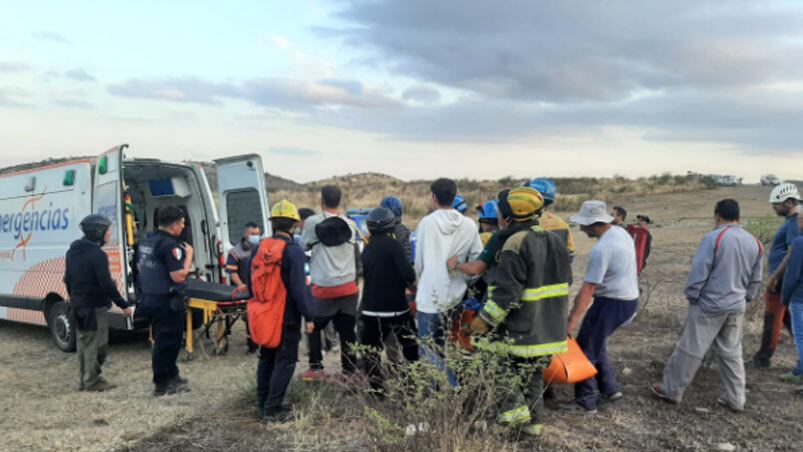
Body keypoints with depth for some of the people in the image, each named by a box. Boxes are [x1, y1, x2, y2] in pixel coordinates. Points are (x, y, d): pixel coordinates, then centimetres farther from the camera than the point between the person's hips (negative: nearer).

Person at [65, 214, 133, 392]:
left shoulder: (72, 251, 9)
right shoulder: (97, 255, -19)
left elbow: (68, 279, 18)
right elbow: (106, 284, -21)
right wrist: (123, 305, -15)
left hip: (78, 305, 9)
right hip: (95, 307, -9)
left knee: (83, 343, 17)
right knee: (96, 345, 0)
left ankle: (83, 380, 25)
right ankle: (92, 382, 5)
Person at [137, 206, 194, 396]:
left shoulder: (147, 240, 9)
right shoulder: (170, 245, -21)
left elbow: (140, 266, 21)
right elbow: (179, 276, -25)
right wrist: (188, 255, -14)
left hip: (149, 298, 9)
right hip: (167, 301, -9)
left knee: (162, 340, 19)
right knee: (167, 342, 2)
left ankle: (171, 376, 32)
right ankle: (162, 384, 11)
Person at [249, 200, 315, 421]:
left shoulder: (258, 249, 4)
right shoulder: (294, 251, -17)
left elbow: (251, 283, 12)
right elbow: (298, 289, -20)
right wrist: (308, 317, -13)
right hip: (287, 317, -7)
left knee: (266, 359, 18)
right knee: (285, 362, 3)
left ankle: (263, 404, 26)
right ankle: (272, 409, 3)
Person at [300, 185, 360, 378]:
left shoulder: (313, 222, -7)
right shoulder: (350, 224, 6)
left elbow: (304, 246, 6)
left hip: (324, 287, -3)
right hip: (349, 286, 3)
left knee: (314, 327, 16)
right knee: (347, 330, 9)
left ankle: (316, 366, 14)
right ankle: (349, 369, 11)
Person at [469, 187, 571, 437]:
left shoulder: (517, 243, -18)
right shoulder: (555, 240, 7)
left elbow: (507, 290, -23)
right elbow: (564, 282, 17)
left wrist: (486, 318, -18)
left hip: (521, 328, -8)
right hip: (550, 328, 8)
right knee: (533, 373, 20)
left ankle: (514, 407, 3)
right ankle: (533, 421, 27)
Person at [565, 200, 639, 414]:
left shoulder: (602, 249, -24)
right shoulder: (621, 232, 4)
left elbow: (588, 288, -26)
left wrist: (572, 320, -24)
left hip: (612, 303, -9)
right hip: (629, 299, 9)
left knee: (586, 350, 1)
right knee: (597, 344, 22)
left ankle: (586, 402, 8)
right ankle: (609, 388, 27)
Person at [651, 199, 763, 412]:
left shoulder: (713, 238, -15)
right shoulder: (755, 243, 6)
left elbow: (699, 271, -16)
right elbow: (755, 279, 14)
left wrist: (691, 296, -4)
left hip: (709, 305, -6)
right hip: (737, 308, 6)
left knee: (690, 349, 3)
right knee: (732, 353, 16)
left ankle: (672, 390, 13)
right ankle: (736, 399, 22)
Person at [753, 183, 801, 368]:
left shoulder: (794, 223, -17)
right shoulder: (791, 221, 13)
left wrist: (774, 277, -19)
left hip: (781, 279, -10)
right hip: (783, 278, 10)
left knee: (772, 318, -1)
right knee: (788, 317, 15)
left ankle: (763, 359, 7)